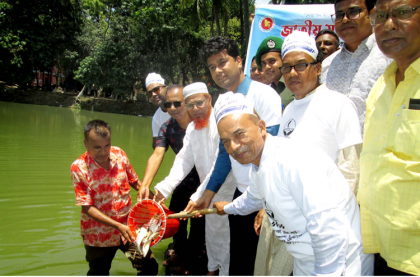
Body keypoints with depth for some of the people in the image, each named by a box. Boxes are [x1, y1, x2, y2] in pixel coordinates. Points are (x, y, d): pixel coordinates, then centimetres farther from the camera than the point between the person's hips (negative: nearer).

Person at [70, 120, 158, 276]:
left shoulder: (119, 154, -5)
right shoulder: (79, 168, -16)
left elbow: (134, 182, 8)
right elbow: (87, 207, -18)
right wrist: (118, 226, -26)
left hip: (128, 226, 3)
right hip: (99, 235, -3)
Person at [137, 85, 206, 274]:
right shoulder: (167, 128, -10)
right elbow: (157, 155, -22)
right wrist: (145, 185, -37)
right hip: (186, 179, 4)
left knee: (198, 222, 4)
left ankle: (191, 260, 29)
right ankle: (179, 250, 42)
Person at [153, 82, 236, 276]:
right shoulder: (192, 128, 4)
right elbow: (184, 160, -2)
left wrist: (200, 195, -33)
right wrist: (165, 187, -15)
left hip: (228, 190, -7)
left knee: (224, 234, 3)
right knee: (211, 231, 23)